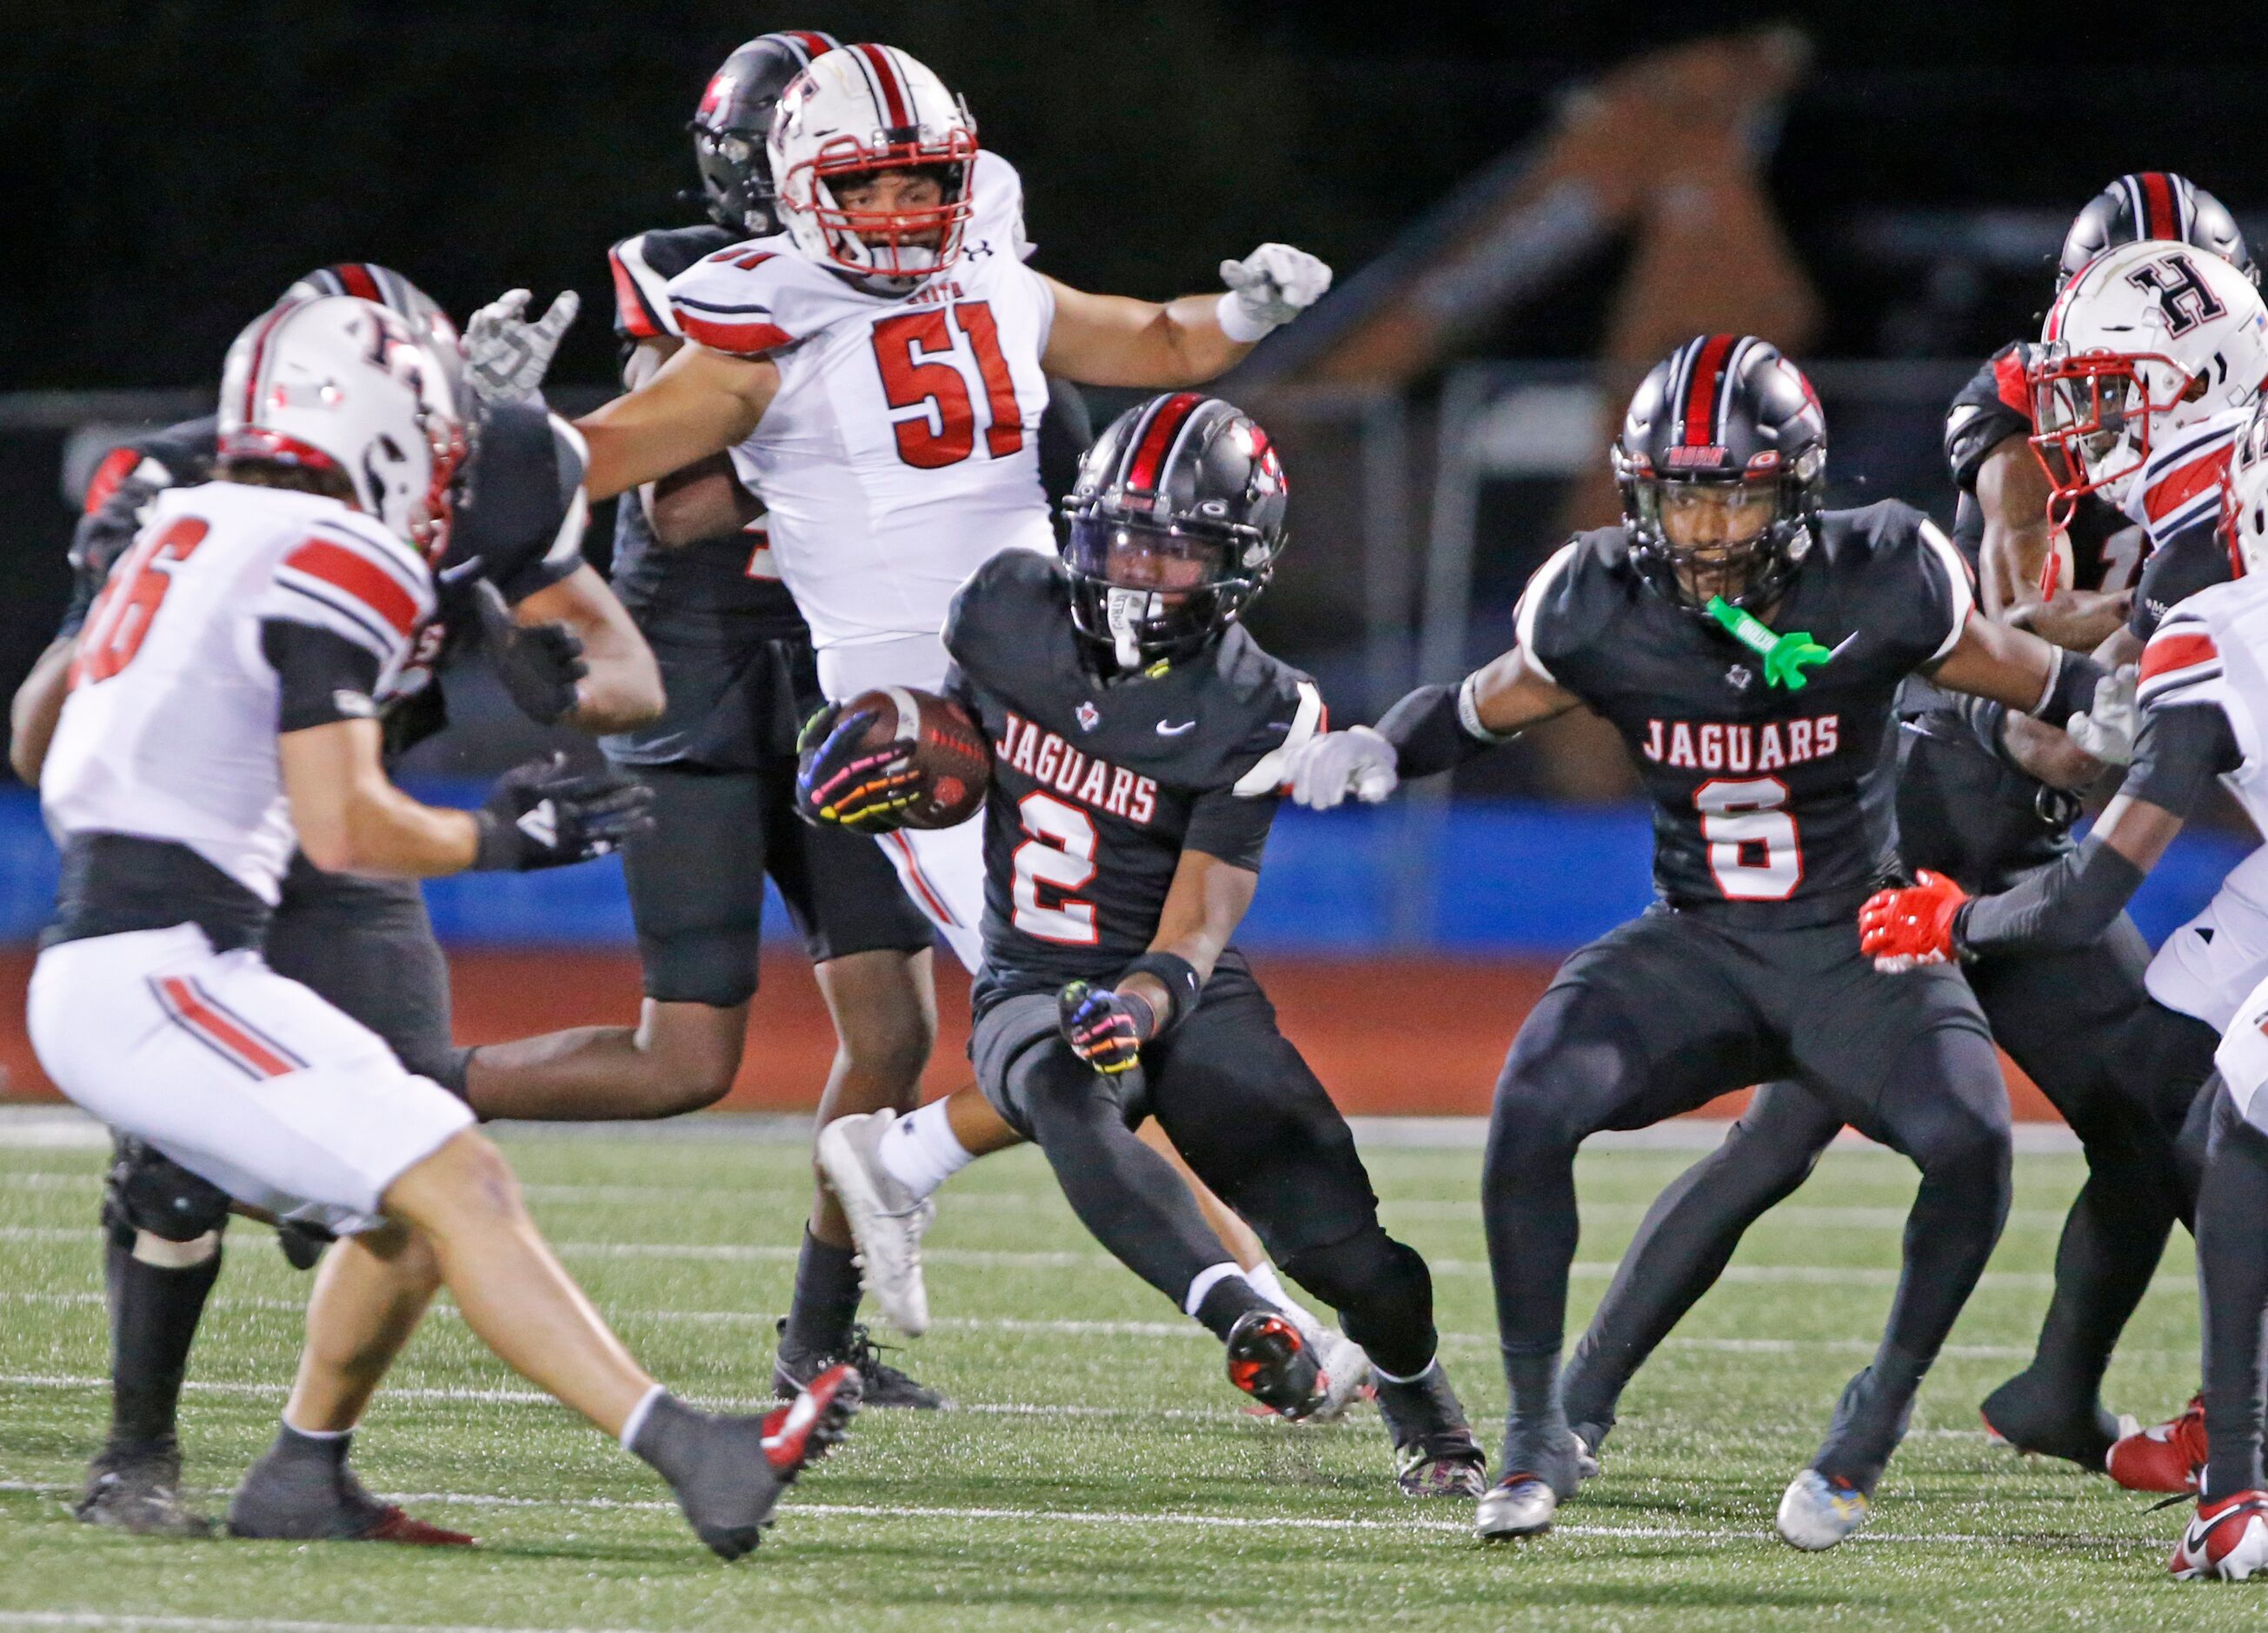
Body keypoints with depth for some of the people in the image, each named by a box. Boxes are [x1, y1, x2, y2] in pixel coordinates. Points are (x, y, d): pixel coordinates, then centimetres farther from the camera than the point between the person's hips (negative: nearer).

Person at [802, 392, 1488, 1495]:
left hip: (1182, 992, -1)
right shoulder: (1014, 612, -1)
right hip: (1033, 986, 1)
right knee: (1067, 1099, -39)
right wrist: (883, 756, -6)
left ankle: (1414, 1397, 23)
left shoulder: (1248, 713, -11)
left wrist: (1148, 998, -40)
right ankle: (1244, 1322, -56)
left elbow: (1200, 923, -17)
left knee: (1348, 1256, -13)